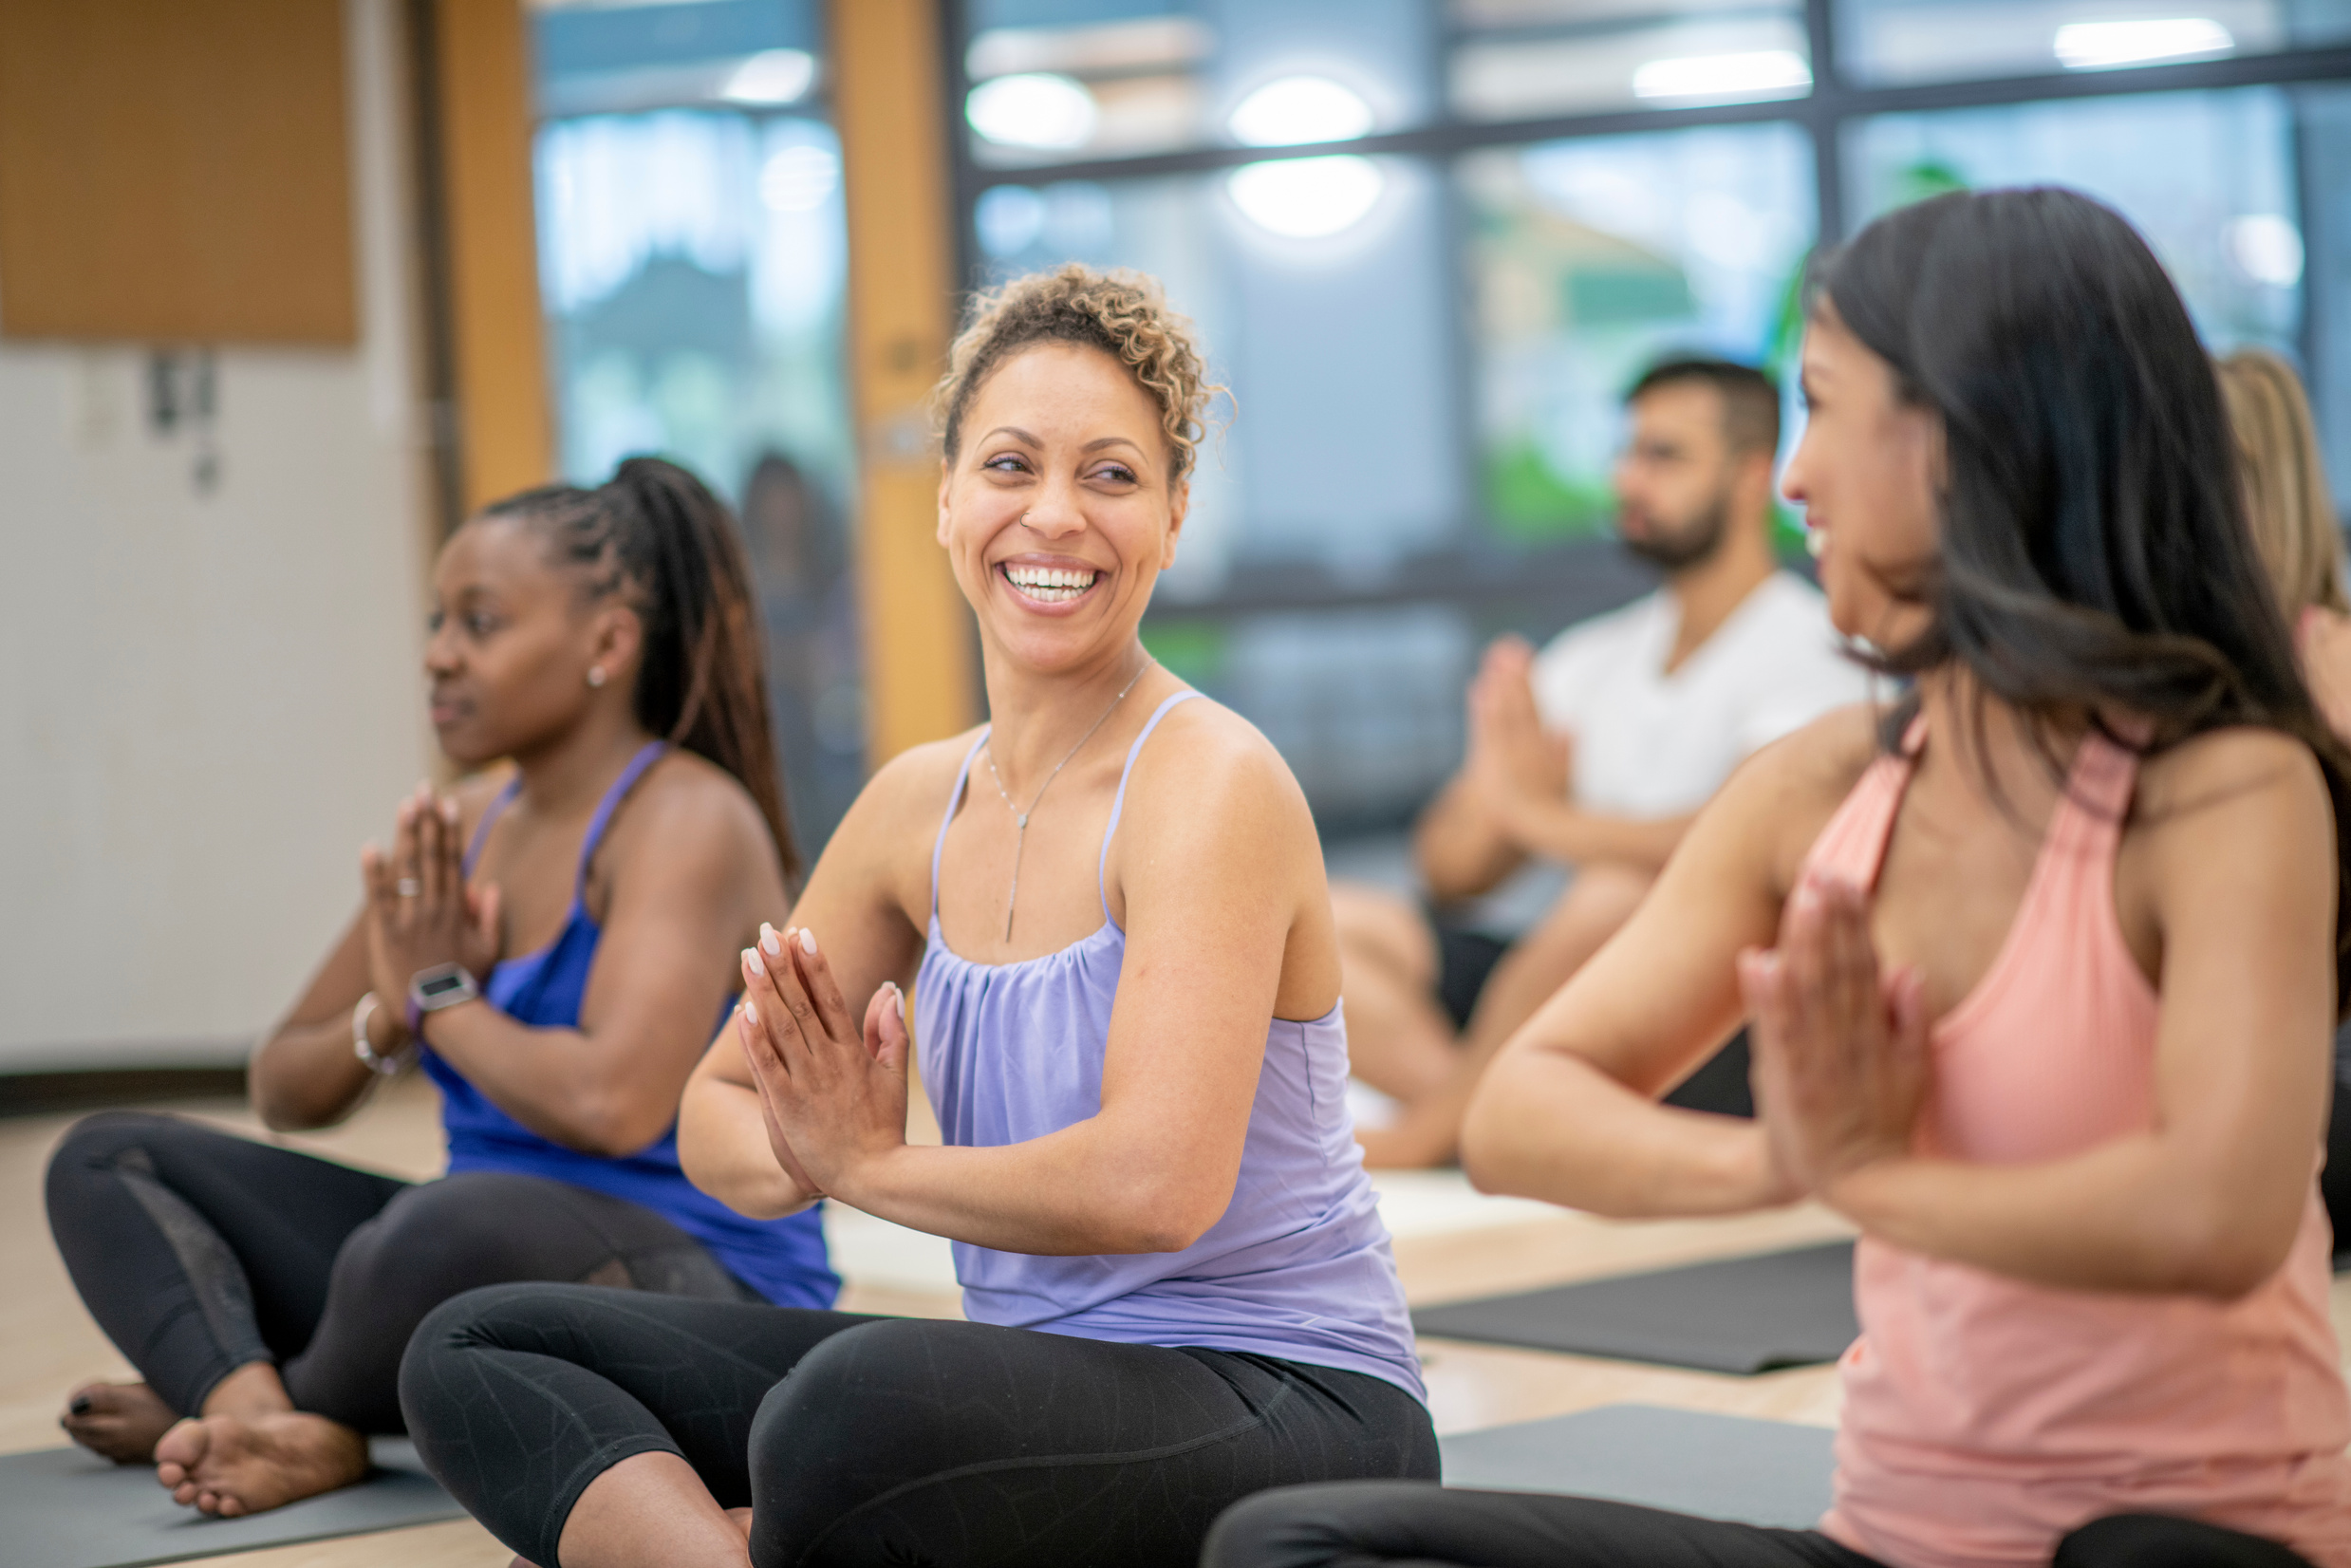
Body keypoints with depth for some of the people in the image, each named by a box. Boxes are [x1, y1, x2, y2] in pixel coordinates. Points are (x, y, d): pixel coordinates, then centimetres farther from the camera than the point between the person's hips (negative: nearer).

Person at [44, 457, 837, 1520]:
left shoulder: (685, 821, -13)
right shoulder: (462, 834, 11)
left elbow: (614, 1103, -29)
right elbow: (282, 1092, 14)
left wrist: (446, 999, -11)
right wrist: (393, 1014, -8)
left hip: (710, 1289, -9)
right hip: (488, 1262, 9)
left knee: (449, 1229, -41)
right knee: (106, 1163, 7)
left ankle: (223, 1393, -9)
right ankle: (263, 1416, -21)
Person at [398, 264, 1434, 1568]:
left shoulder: (1211, 784, -14)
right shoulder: (920, 803, 8)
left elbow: (1154, 1184, -27)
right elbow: (718, 1113, 14)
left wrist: (868, 1164, -12)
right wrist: (792, 1151, -11)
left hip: (1290, 1407, -8)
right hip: (1036, 1383, 8)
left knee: (856, 1403, -40)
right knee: (476, 1352, 0)